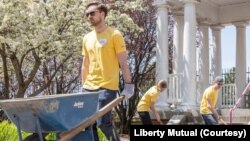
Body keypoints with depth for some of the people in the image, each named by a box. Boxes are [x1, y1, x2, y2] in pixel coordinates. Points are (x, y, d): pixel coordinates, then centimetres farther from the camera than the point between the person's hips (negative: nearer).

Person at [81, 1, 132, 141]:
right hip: (89, 87, 6)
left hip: (107, 87, -6)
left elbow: (123, 62, -6)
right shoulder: (87, 38, 14)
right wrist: (83, 86, 17)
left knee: (103, 123, -13)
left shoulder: (115, 35, -4)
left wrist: (128, 84, -11)